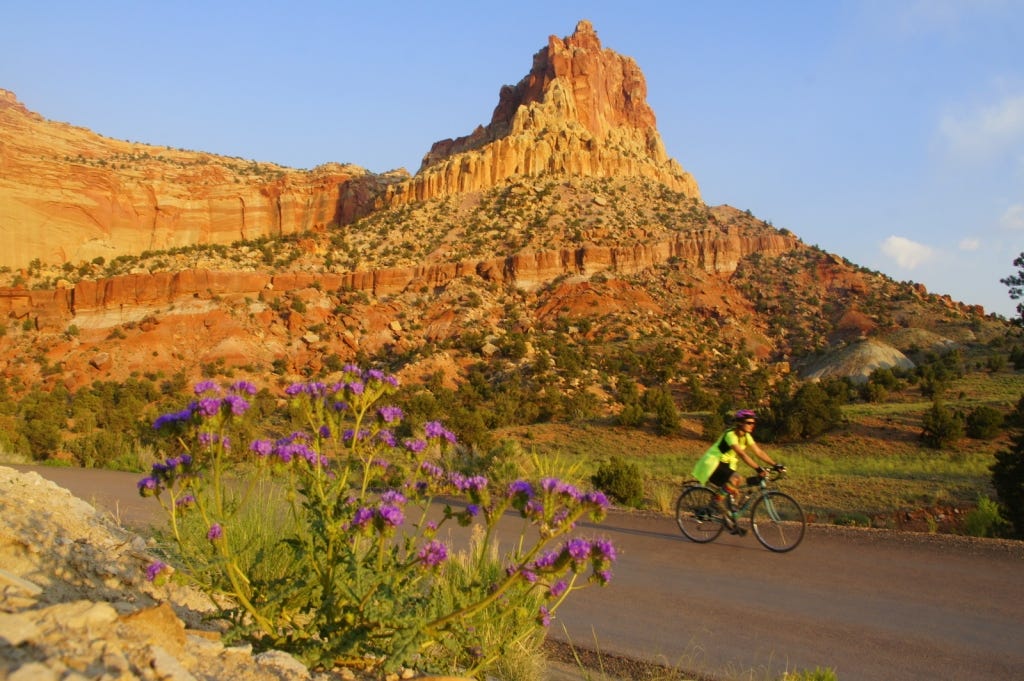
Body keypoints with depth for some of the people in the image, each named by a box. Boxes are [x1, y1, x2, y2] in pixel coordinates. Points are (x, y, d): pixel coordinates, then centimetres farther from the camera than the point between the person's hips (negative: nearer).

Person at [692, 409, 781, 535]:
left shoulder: (746, 436, 2)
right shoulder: (730, 435, -24)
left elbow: (759, 452, -2)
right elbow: (742, 454, -34)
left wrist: (775, 465, -11)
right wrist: (758, 468, -42)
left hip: (725, 465, 9)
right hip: (712, 464, -9)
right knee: (735, 479, -30)